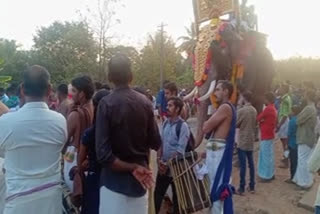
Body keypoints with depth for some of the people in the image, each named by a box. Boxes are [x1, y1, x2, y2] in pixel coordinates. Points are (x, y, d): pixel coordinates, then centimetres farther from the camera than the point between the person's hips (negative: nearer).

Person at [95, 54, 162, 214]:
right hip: (140, 179, 4)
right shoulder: (145, 102, -4)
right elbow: (155, 143, 1)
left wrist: (131, 168, -12)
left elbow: (103, 154, -21)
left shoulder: (106, 104, -15)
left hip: (115, 180, -4)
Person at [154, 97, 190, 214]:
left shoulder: (183, 126, -15)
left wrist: (167, 164, -17)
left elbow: (180, 150, -18)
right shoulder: (166, 123, 5)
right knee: (157, 194, 11)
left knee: (176, 196, 13)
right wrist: (159, 160, -5)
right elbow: (160, 143, 7)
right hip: (163, 166, 5)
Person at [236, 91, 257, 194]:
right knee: (251, 163, 12)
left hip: (242, 141, -6)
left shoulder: (241, 111, -17)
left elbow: (235, 124, -9)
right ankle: (252, 186, 20)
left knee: (243, 165, -2)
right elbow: (255, 124, 14)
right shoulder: (254, 110, 5)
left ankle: (242, 188, 5)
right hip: (251, 140, 6)